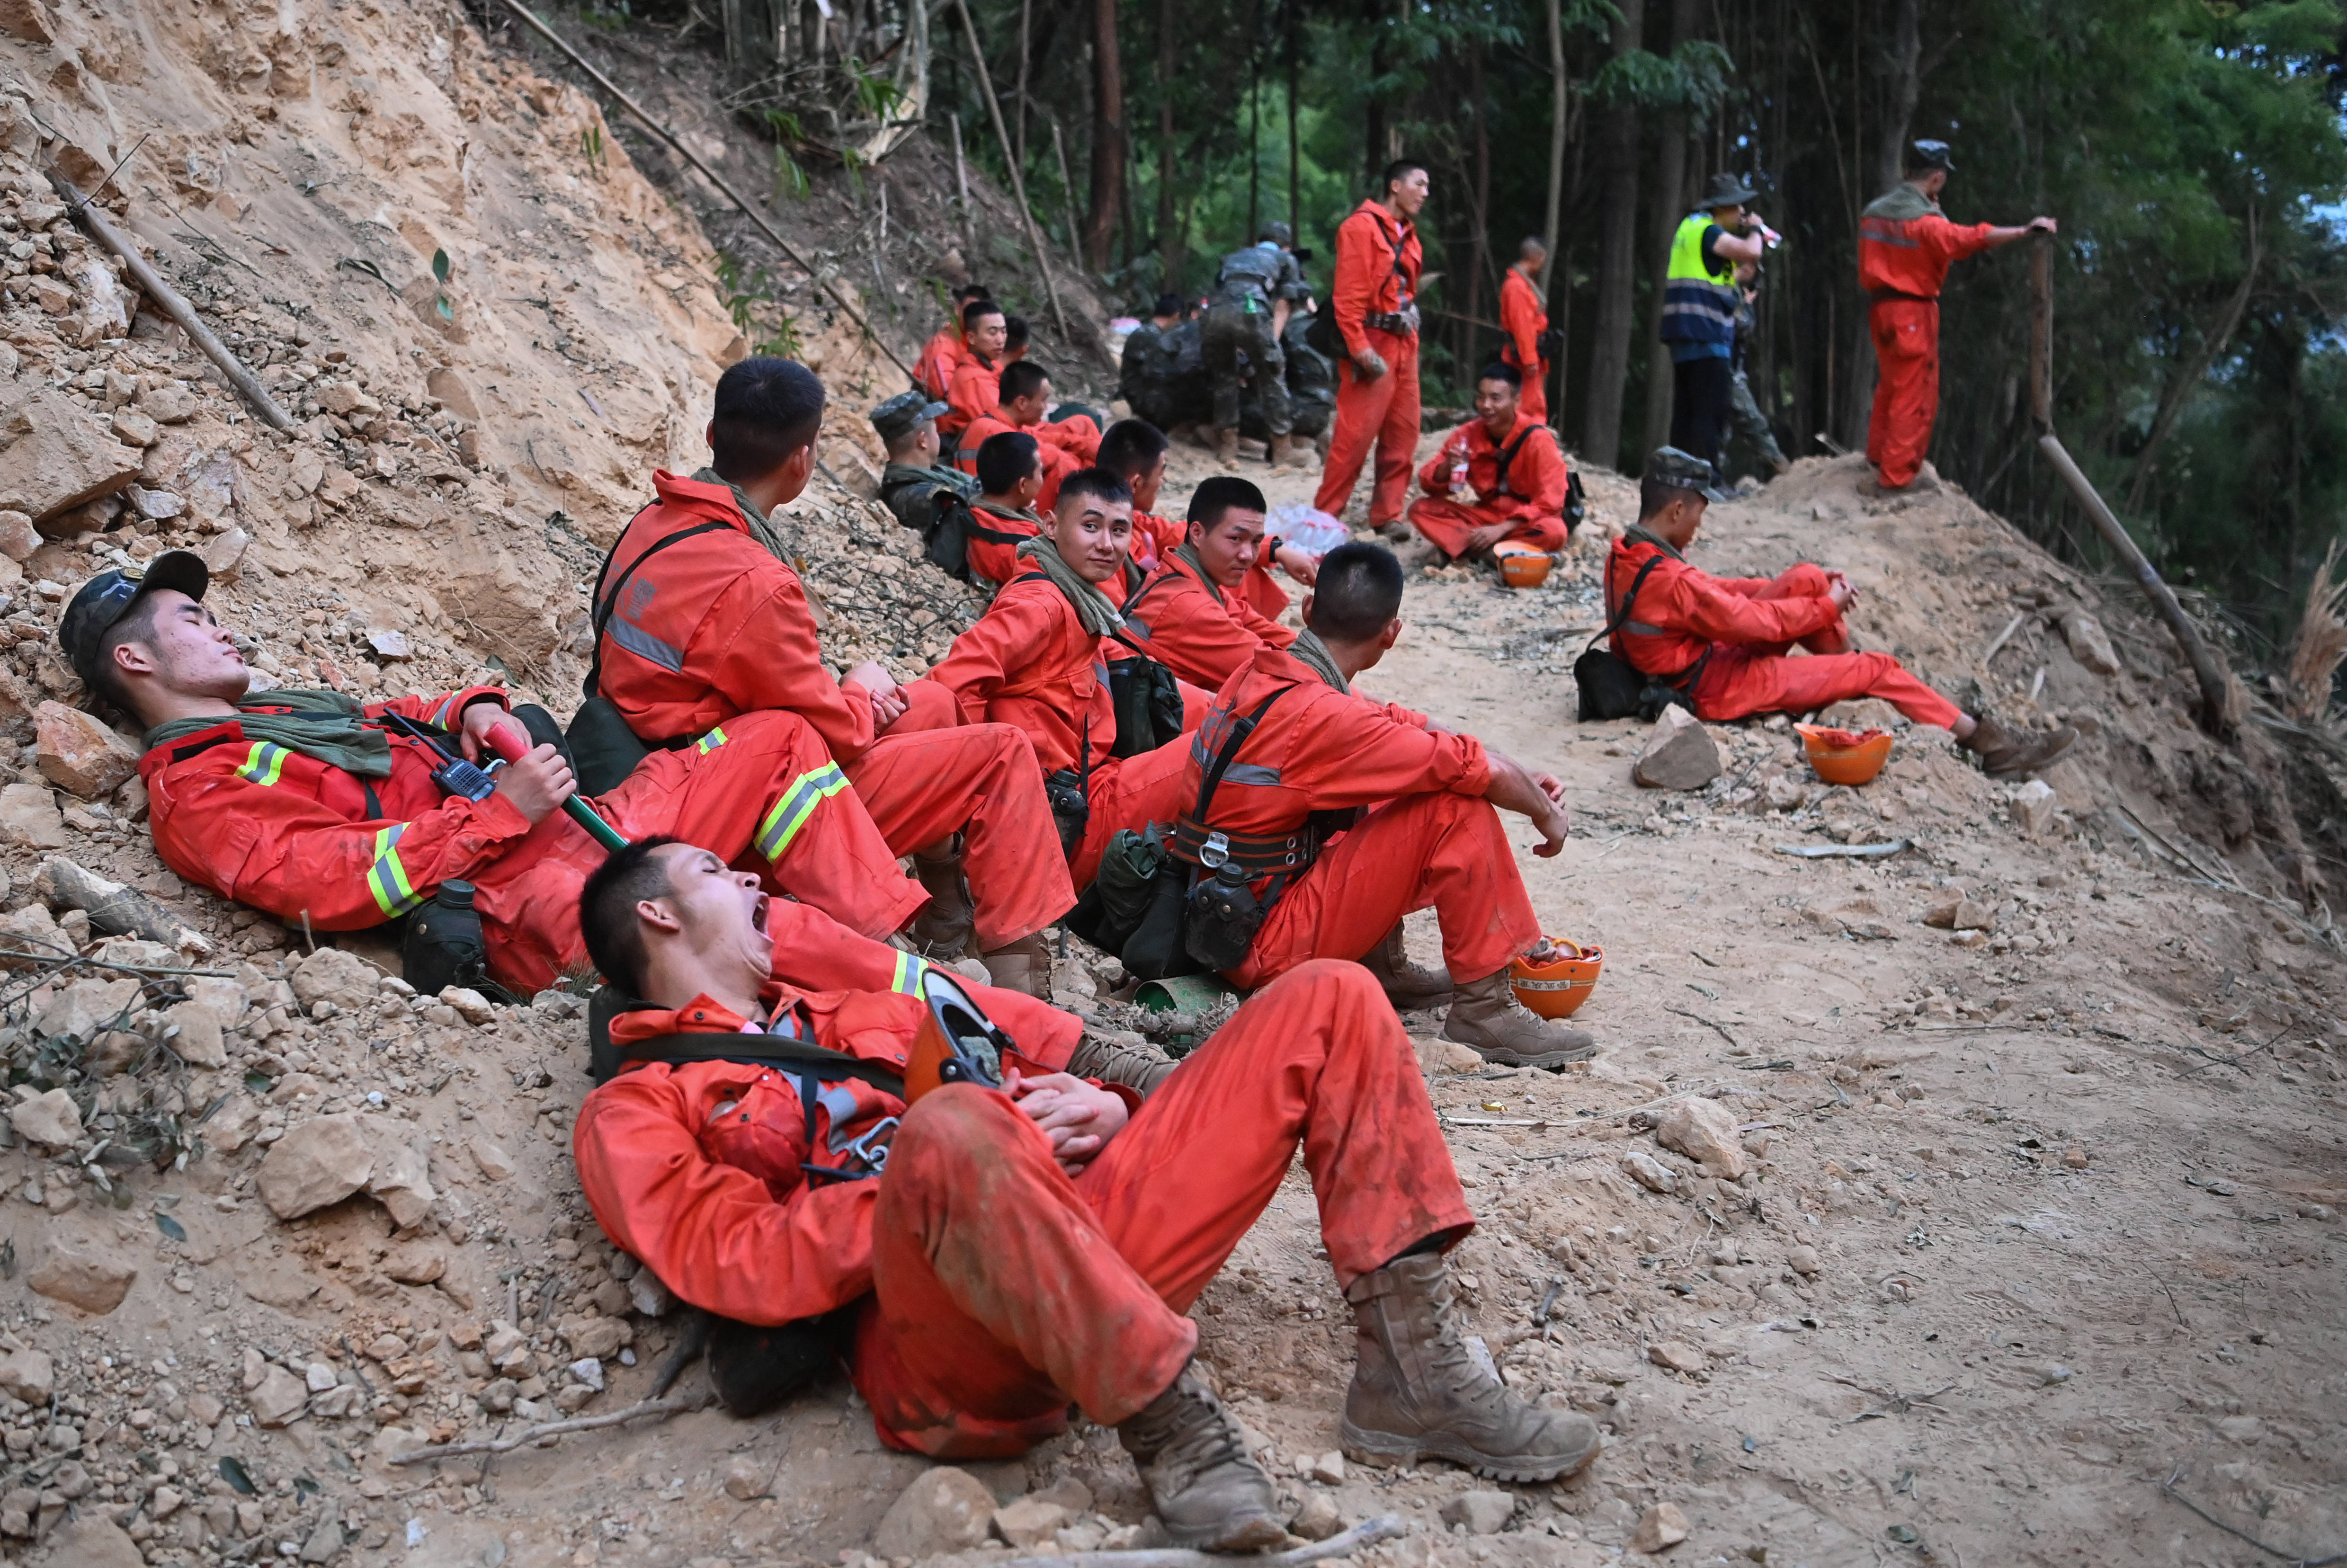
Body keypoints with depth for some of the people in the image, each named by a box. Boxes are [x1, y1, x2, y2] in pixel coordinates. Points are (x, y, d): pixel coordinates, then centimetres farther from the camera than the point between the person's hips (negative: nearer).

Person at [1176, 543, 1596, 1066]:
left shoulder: (1258, 674, 2)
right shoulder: (1321, 717, -25)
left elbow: (1402, 726, 10)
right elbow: (1489, 773, -18)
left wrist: (1522, 776, 8)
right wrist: (1546, 812, 3)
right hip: (1266, 951, -9)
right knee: (1458, 806, -13)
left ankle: (1381, 969, 20)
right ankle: (1485, 1009, -5)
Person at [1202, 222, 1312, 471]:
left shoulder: (1234, 258, 40)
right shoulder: (1286, 260, 29)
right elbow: (1282, 307, 17)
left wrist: (1238, 349, 33)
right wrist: (1272, 344, 12)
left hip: (1216, 312, 4)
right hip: (1251, 310, -4)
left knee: (1225, 378, 19)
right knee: (1272, 379, 9)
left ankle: (1227, 449, 19)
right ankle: (1282, 452, 11)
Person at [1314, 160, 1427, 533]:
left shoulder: (1407, 235, 17)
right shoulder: (1362, 227, -9)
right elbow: (1348, 296, -15)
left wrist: (1411, 341, 13)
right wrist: (1360, 349, -20)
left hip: (1403, 344, 9)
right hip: (1373, 344, -8)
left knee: (1403, 435, 8)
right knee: (1355, 436, -9)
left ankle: (1387, 514, 16)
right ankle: (1325, 516, -1)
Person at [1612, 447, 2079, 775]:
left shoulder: (1626, 558, -1)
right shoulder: (1670, 581, -31)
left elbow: (1712, 590, 10)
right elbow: (1755, 622, -22)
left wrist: (1815, 591, 8)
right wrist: (1827, 607, -5)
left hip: (1710, 662, 9)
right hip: (1723, 691, -9)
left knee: (1808, 579, 5)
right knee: (1879, 669, -1)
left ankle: (1844, 679, 22)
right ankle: (1987, 741, 12)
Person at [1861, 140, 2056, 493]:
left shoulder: (1872, 212, 6)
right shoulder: (1925, 221, -19)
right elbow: (1973, 238, -30)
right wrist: (2024, 231, -32)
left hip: (1880, 306, 8)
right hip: (1913, 312, -8)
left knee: (1891, 384, 24)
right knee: (1914, 397, 0)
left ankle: (1878, 454, 35)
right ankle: (1896, 474, 1)